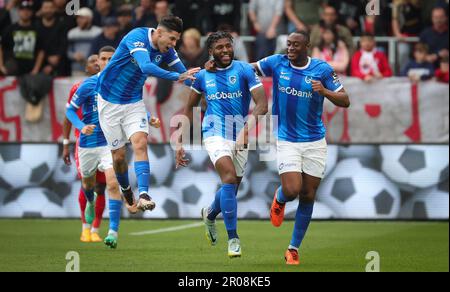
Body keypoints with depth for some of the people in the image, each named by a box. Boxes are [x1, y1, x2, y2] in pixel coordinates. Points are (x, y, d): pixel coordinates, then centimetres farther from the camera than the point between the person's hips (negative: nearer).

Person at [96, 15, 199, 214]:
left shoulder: (166, 50, -5)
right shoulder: (137, 37, -25)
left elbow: (185, 75, 3)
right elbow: (146, 67, -42)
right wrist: (177, 77, -50)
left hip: (134, 102, 4)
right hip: (110, 102, -4)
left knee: (140, 144, -19)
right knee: (119, 155, 2)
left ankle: (143, 195, -31)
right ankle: (126, 190, 29)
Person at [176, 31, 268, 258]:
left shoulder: (244, 70, -6)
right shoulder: (203, 76, 2)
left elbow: (262, 104, -15)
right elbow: (189, 108, 14)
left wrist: (248, 127, -31)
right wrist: (180, 142, 8)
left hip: (240, 137, 1)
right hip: (215, 134, -1)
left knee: (232, 189, 11)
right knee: (229, 178, -24)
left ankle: (210, 214, 47)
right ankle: (233, 239, -19)